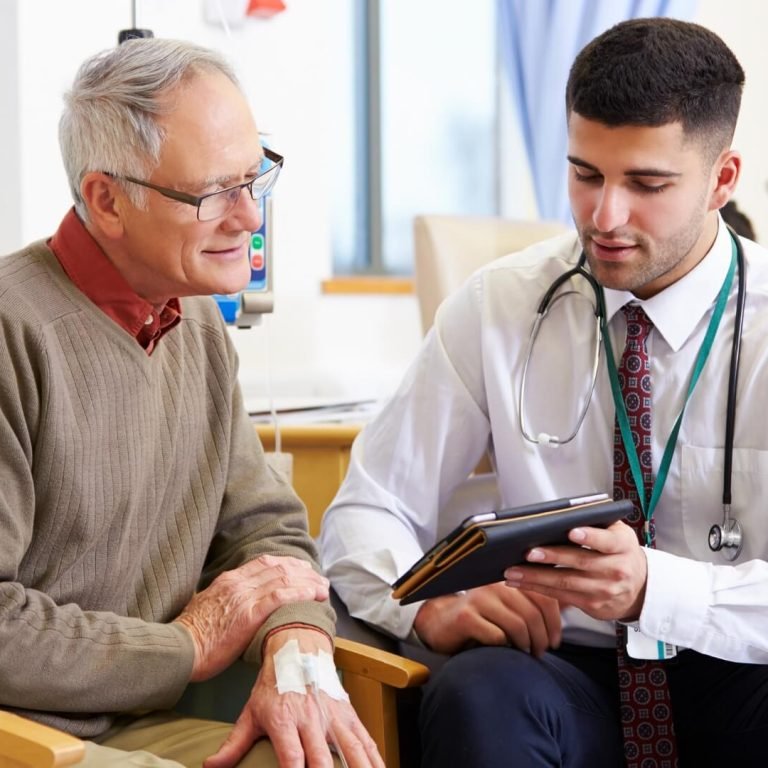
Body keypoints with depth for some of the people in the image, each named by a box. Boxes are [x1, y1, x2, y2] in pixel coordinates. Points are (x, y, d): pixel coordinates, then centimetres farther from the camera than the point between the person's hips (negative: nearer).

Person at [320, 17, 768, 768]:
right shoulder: (495, 307, -1)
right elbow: (362, 515, 1)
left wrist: (654, 588, -30)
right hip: (565, 672, 0)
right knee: (478, 693, -34)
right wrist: (431, 605, -20)